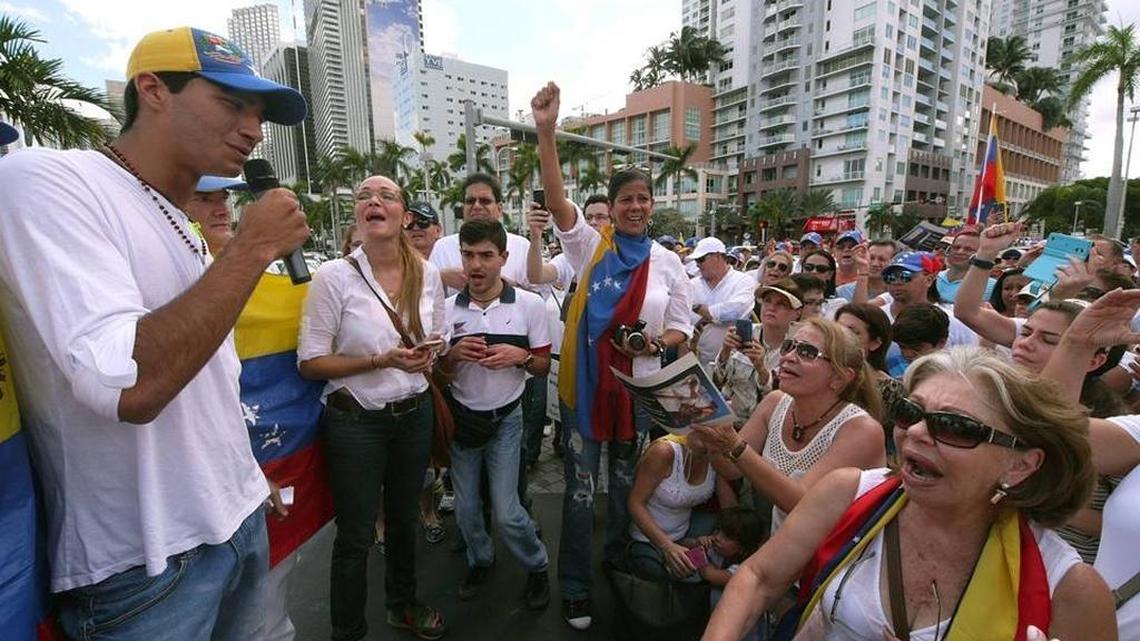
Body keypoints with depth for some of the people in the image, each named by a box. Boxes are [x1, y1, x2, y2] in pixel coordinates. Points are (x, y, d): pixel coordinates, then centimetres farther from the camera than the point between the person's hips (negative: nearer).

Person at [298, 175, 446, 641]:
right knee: (356, 536, 10)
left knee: (404, 518, 23)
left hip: (414, 414, 4)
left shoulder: (428, 273, -2)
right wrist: (382, 361, -23)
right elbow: (310, 363, -12)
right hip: (356, 422, -4)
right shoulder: (334, 276, -15)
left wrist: (428, 354, -12)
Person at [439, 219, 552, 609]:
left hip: (505, 419, -2)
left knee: (506, 512, -2)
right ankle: (480, 561, 43)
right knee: (466, 510, 13)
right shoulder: (447, 308, -6)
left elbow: (544, 366, -3)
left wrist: (520, 356, -23)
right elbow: (437, 372, 3)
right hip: (461, 416, 3)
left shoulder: (530, 305, -11)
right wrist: (454, 354, -19)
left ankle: (537, 566, 27)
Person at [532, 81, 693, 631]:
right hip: (585, 384, -2)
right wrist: (546, 132, -28)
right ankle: (575, 588, 29)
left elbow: (682, 326, 7)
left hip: (638, 388, 2)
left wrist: (657, 342, -15)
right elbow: (555, 199, -17)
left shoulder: (667, 262, 3)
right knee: (580, 489, 8)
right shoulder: (590, 245, -2)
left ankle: (620, 570, 44)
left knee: (626, 486, 19)